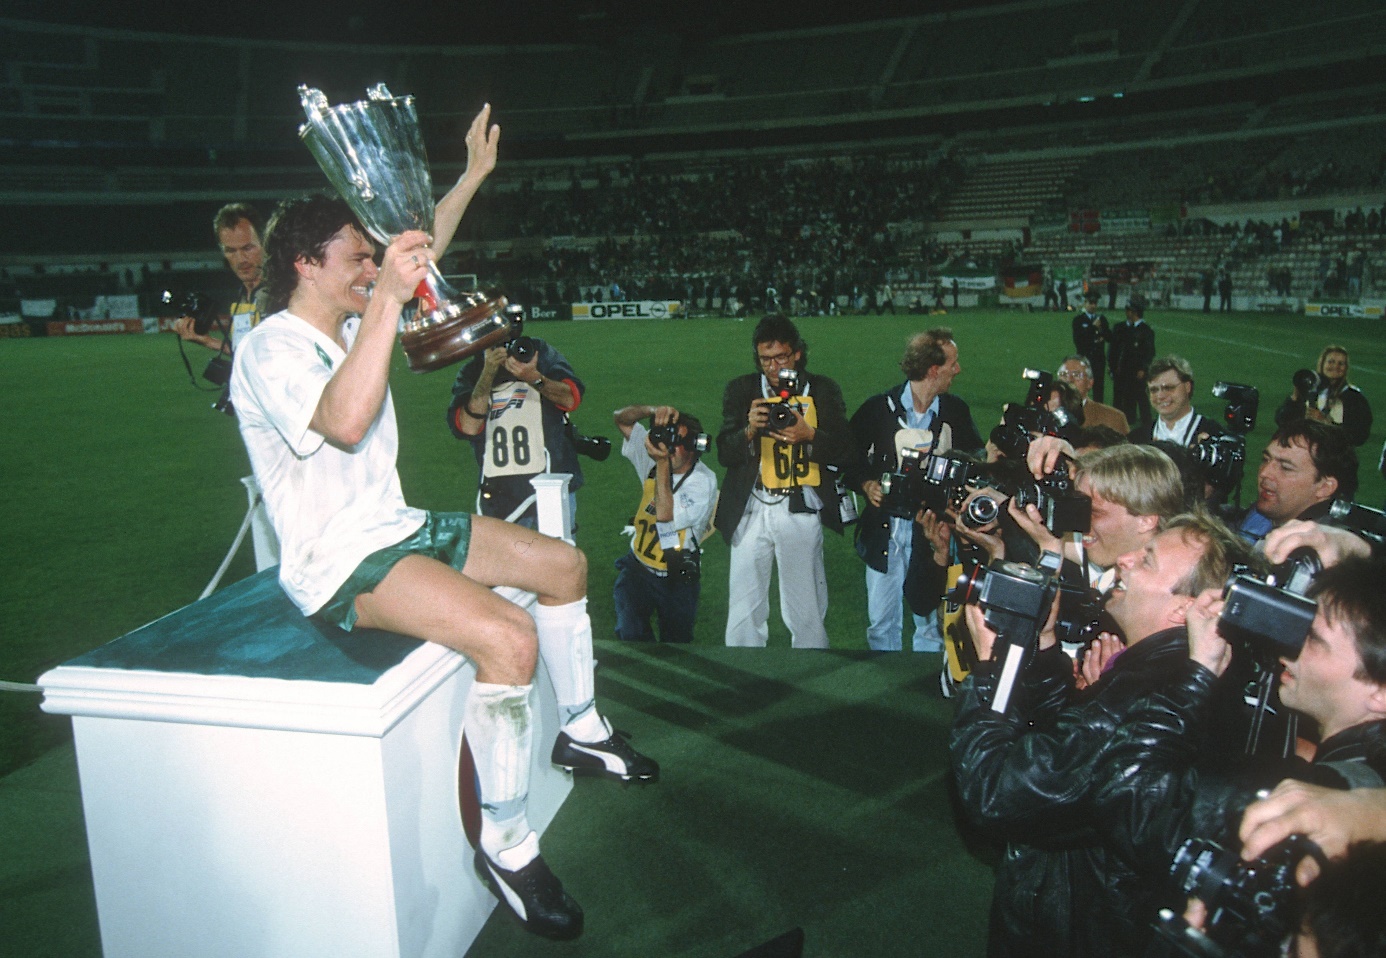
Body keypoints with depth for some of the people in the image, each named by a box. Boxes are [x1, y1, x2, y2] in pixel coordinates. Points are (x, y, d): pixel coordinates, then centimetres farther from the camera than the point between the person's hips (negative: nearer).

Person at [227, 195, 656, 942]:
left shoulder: (352, 324, 9)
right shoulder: (269, 351, -17)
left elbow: (424, 248, 20)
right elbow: (344, 423, -38)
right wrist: (387, 300, -39)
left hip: (396, 528, 10)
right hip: (337, 560, -10)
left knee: (564, 564, 12)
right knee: (509, 638, -30)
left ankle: (581, 732, 28)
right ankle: (505, 845, -11)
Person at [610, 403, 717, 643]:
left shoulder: (703, 481, -18)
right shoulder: (655, 455, -3)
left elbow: (665, 514, -32)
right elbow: (622, 419, -2)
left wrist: (662, 463, -33)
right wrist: (654, 411, -22)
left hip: (678, 578, -2)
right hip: (637, 567, 3)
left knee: (677, 640, 14)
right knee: (630, 632, -20)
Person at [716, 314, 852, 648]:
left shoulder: (824, 390, 6)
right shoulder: (741, 390, 7)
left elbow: (843, 453, 1)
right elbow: (725, 454, 0)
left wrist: (809, 436, -17)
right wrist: (750, 429, -19)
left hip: (801, 511, -1)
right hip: (752, 511, 1)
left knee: (806, 610, 5)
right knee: (744, 609, 5)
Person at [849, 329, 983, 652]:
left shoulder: (956, 411, 3)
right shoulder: (879, 408, -4)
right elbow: (851, 457, 5)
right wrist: (867, 484, -13)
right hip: (885, 532, -1)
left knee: (931, 623, 7)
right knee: (882, 623, 8)